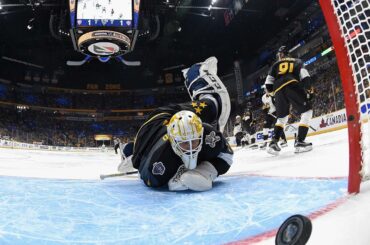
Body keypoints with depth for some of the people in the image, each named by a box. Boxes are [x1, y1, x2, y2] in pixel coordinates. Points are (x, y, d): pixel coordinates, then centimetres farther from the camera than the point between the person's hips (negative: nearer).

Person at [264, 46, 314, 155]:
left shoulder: (275, 65, 30)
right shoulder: (297, 61, 27)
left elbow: (268, 84, 17)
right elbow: (305, 76, 8)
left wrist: (273, 92, 33)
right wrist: (310, 90, 15)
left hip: (279, 90, 3)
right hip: (292, 86, -3)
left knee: (282, 117, 19)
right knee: (307, 111, 5)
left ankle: (273, 143, 3)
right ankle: (299, 142, -10)